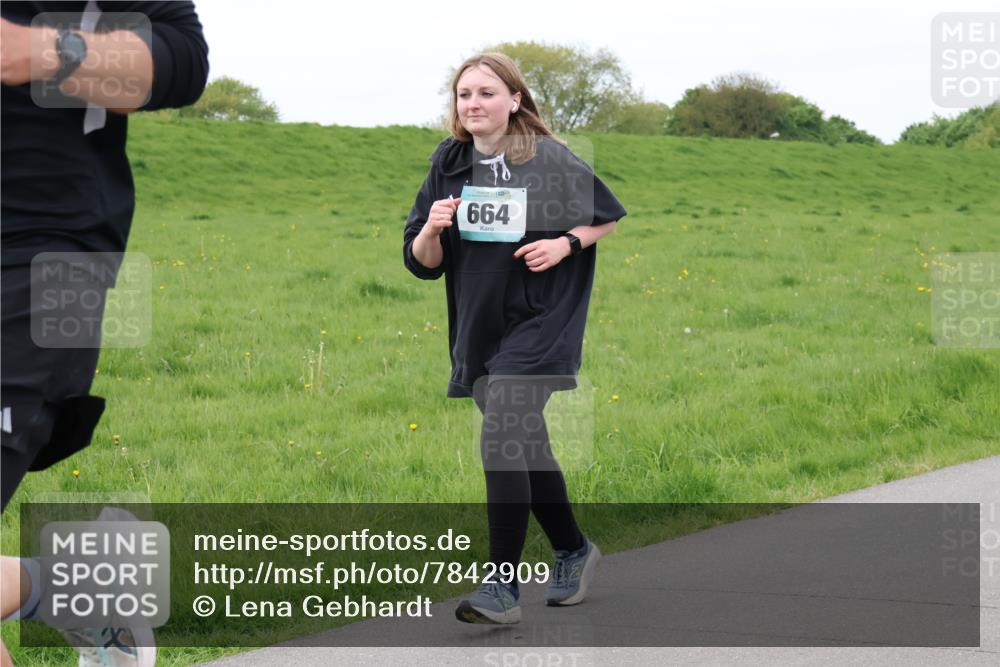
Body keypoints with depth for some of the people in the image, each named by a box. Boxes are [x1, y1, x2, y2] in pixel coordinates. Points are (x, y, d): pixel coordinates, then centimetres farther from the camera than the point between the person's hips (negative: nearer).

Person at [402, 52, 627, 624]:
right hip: (478, 329, 6)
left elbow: (610, 218, 5)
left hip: (539, 323, -5)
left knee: (501, 442, -17)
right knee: (528, 448, 17)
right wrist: (432, 229, -19)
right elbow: (421, 263, 3)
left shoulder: (551, 161, -9)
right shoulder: (449, 165, 2)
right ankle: (574, 550, 38)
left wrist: (565, 243, -13)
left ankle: (502, 587, -13)